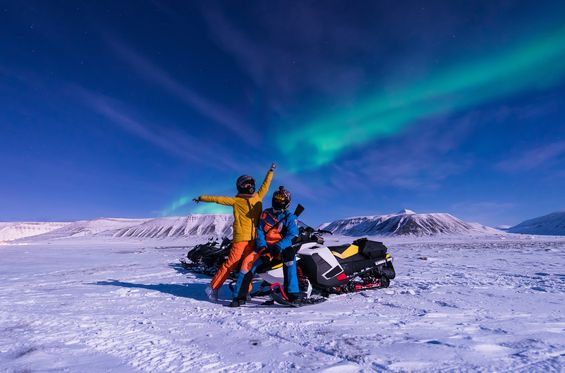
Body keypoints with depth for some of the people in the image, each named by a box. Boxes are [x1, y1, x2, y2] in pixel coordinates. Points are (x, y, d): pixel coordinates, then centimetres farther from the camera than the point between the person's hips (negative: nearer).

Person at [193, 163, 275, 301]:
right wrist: (202, 198, 2)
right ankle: (213, 287, 6)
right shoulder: (236, 200, 0)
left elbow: (265, 185, 23)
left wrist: (271, 171, 29)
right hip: (241, 237, -5)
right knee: (231, 263, -5)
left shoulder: (258, 197, 13)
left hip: (254, 237, 5)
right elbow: (219, 199, 0)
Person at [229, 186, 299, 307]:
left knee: (289, 255, -36)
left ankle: (292, 293, -32)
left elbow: (292, 236, -12)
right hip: (265, 247, 3)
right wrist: (262, 247, -10)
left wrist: (277, 248, -25)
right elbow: (259, 231, 7)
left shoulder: (290, 217, -1)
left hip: (282, 248, -3)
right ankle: (240, 296, -5)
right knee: (248, 262, -19)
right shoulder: (266, 214, 9)